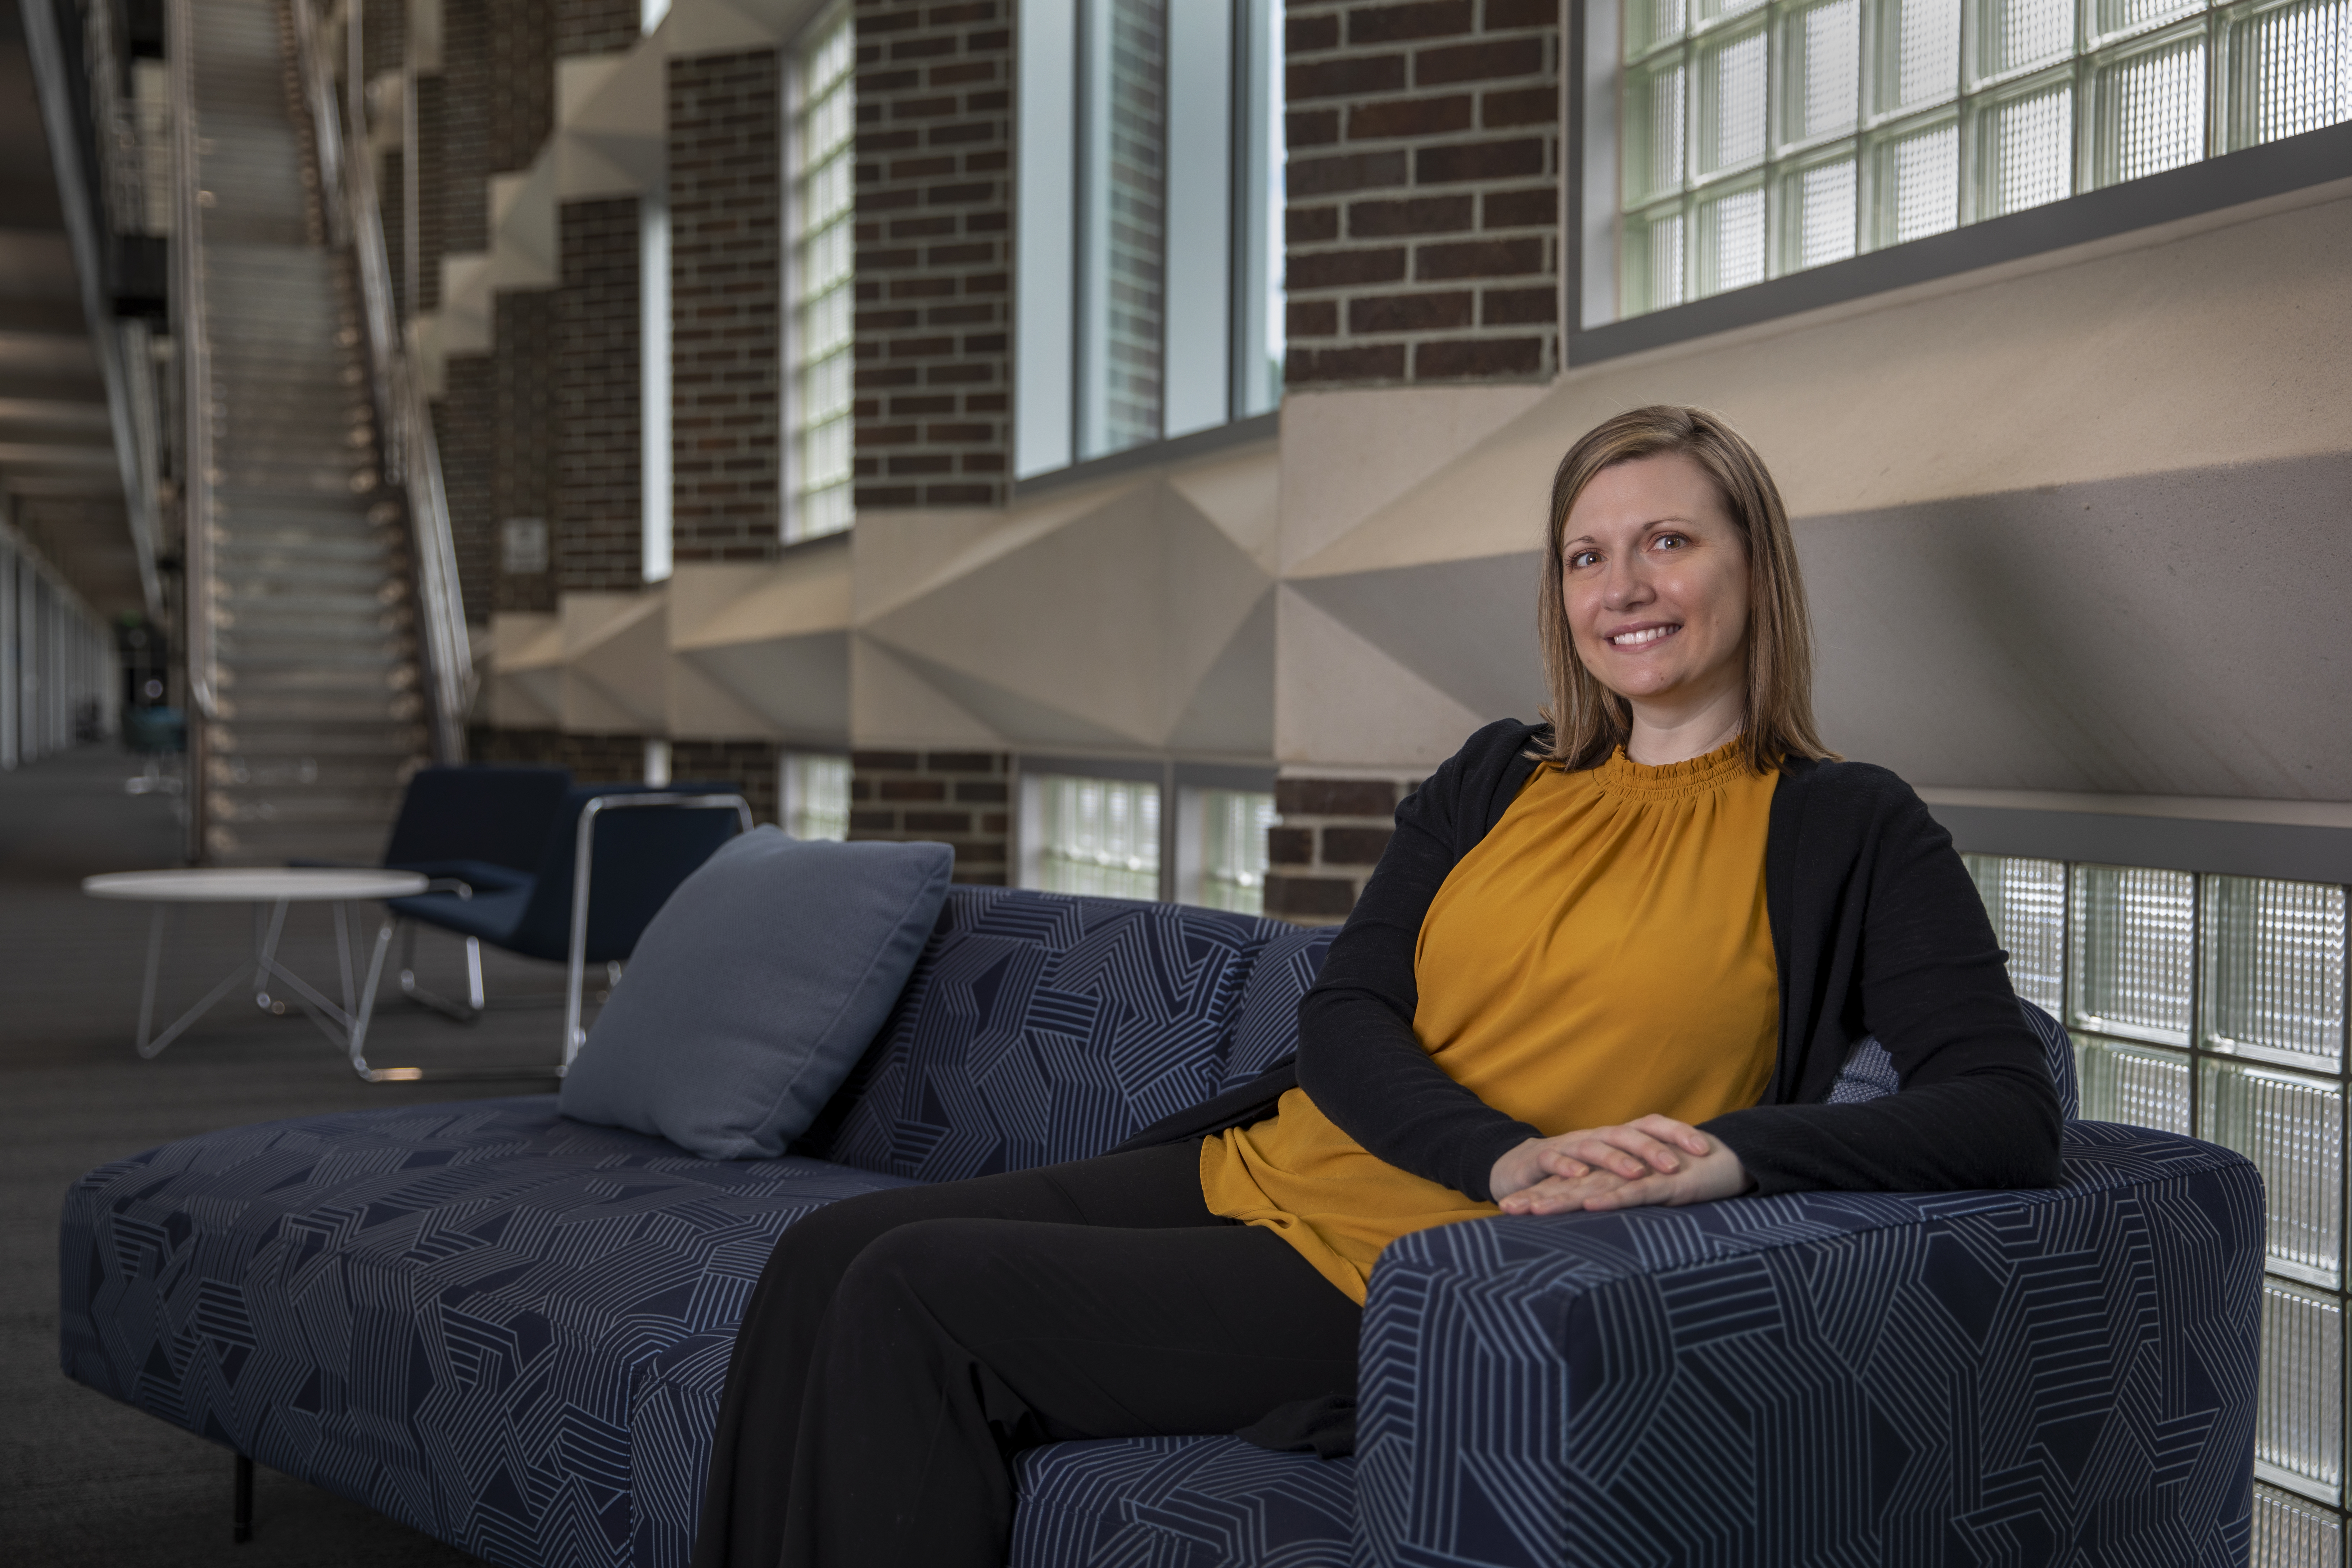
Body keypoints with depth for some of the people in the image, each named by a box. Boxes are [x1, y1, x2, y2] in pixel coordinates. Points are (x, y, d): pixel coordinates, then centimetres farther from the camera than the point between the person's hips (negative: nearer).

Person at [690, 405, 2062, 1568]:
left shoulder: (1845, 831, -1)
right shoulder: (1499, 779, 13)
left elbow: (2012, 1120, -12)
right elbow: (1342, 1021, 3)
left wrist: (1726, 1159, -27)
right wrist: (1510, 1160, -18)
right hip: (1255, 1173, 6)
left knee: (912, 1302, -16)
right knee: (828, 1257, -6)